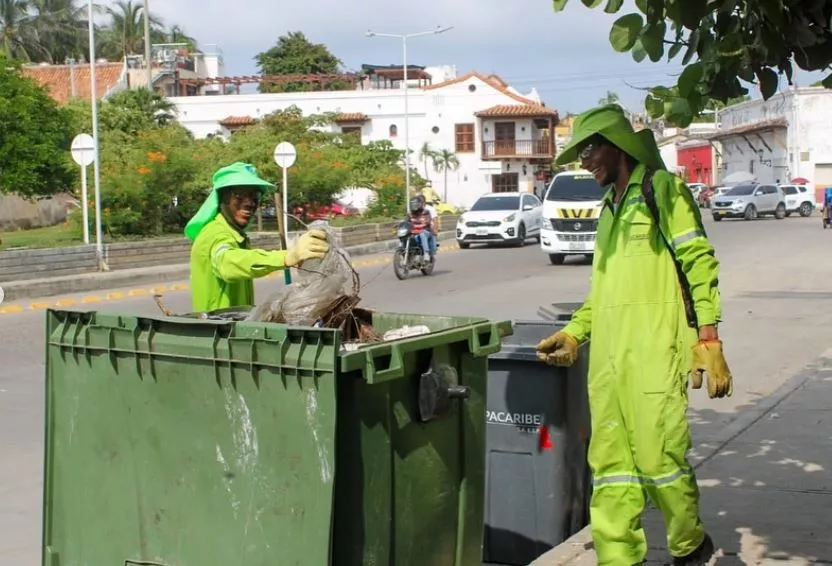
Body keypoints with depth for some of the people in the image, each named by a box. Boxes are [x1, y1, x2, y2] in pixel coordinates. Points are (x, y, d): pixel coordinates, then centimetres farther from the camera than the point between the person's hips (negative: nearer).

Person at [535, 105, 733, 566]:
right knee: (611, 463, 5)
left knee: (658, 456, -7)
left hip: (653, 351, -7)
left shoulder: (661, 189, 0)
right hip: (607, 354, 7)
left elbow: (699, 263, -8)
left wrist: (708, 341, -15)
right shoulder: (611, 207, 23)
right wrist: (573, 334, 18)